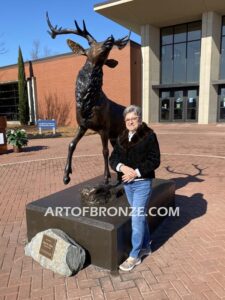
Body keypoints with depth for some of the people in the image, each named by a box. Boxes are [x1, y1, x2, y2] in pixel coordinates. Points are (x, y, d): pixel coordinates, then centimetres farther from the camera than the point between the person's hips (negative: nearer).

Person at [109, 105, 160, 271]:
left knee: (137, 219, -2)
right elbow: (113, 158, 4)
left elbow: (154, 160, -14)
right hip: (127, 183, 6)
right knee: (140, 216, 19)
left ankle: (134, 256, 13)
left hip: (142, 183, -6)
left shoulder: (149, 135, -9)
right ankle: (146, 247, 36)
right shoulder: (122, 138, 9)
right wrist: (122, 167, -17)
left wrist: (136, 172, -21)